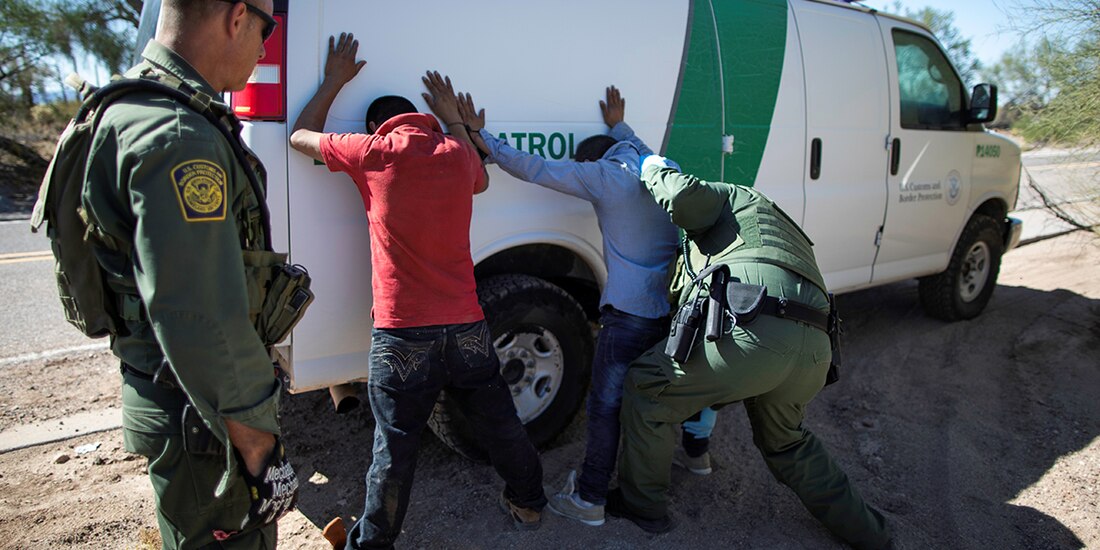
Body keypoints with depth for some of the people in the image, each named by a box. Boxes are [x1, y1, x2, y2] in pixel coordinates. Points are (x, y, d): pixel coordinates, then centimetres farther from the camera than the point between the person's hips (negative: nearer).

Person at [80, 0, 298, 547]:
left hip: (166, 396, 10)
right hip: (206, 421, -10)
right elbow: (202, 327, -30)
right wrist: (260, 450, -22)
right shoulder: (178, 138, -27)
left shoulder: (137, 108, 8)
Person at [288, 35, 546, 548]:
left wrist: (333, 81, 22)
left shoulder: (374, 152, -4)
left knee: (395, 448, 8)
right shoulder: (456, 152, 5)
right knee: (499, 423, 20)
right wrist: (454, 119, 31)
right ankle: (527, 503, 41)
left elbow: (300, 135, 12)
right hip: (466, 327, 4)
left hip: (401, 333, -3)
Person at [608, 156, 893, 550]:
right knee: (784, 440, 34)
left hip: (753, 332, -8)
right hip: (814, 352, 9)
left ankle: (642, 504, 23)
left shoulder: (731, 197, 20)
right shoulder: (788, 236, 41)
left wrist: (655, 170, 19)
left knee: (647, 386, 11)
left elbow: (685, 196, -2)